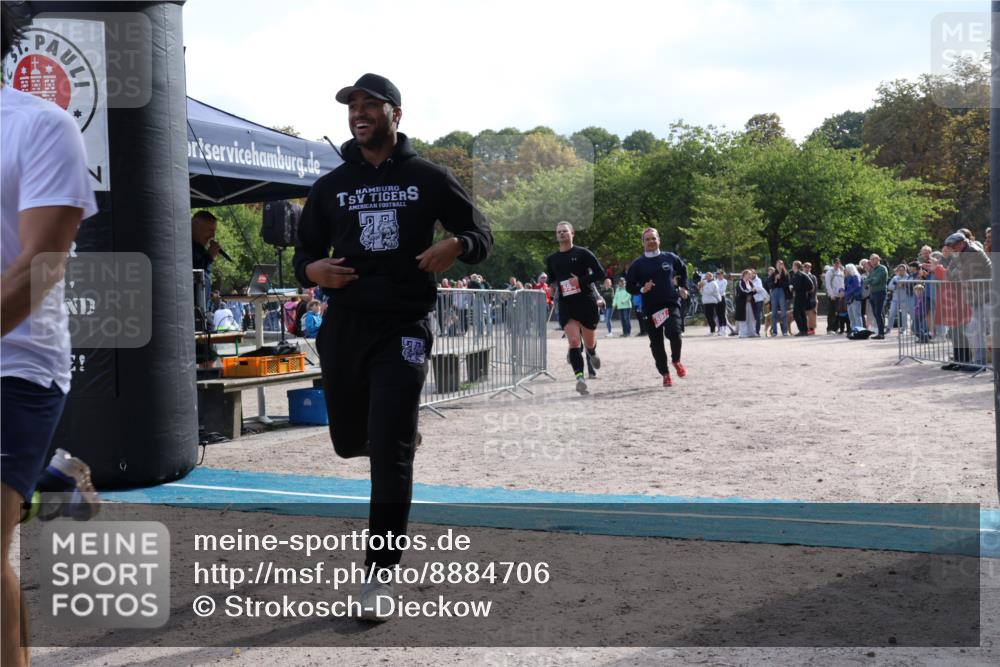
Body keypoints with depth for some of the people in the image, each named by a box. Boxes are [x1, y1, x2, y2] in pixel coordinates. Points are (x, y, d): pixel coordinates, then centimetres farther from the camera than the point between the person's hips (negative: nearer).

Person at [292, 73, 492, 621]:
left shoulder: (429, 179, 3)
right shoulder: (330, 186, 10)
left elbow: (482, 234, 7)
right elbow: (304, 253, 14)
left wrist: (457, 245, -17)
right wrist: (313, 269, -11)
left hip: (403, 328, -3)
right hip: (343, 325, 4)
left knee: (390, 454, -10)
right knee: (349, 442, 14)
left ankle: (380, 575, 1)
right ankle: (401, 427, 51)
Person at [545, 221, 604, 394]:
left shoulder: (583, 253, -3)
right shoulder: (551, 259, 11)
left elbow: (600, 274, -6)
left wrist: (581, 280, -17)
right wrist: (552, 288, 5)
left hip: (586, 303, -2)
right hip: (566, 306, 2)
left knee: (589, 342, 11)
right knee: (573, 342, -16)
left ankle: (592, 353, 47)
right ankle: (579, 377, -20)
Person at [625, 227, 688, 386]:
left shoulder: (670, 258, 6)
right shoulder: (638, 264, 1)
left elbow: (683, 269, 25)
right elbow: (629, 286, 3)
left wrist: (683, 287, 18)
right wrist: (642, 289, -14)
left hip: (671, 304, -1)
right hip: (650, 308, 1)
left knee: (673, 332, -22)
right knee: (656, 343, 2)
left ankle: (676, 361, 7)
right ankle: (665, 374, 19)